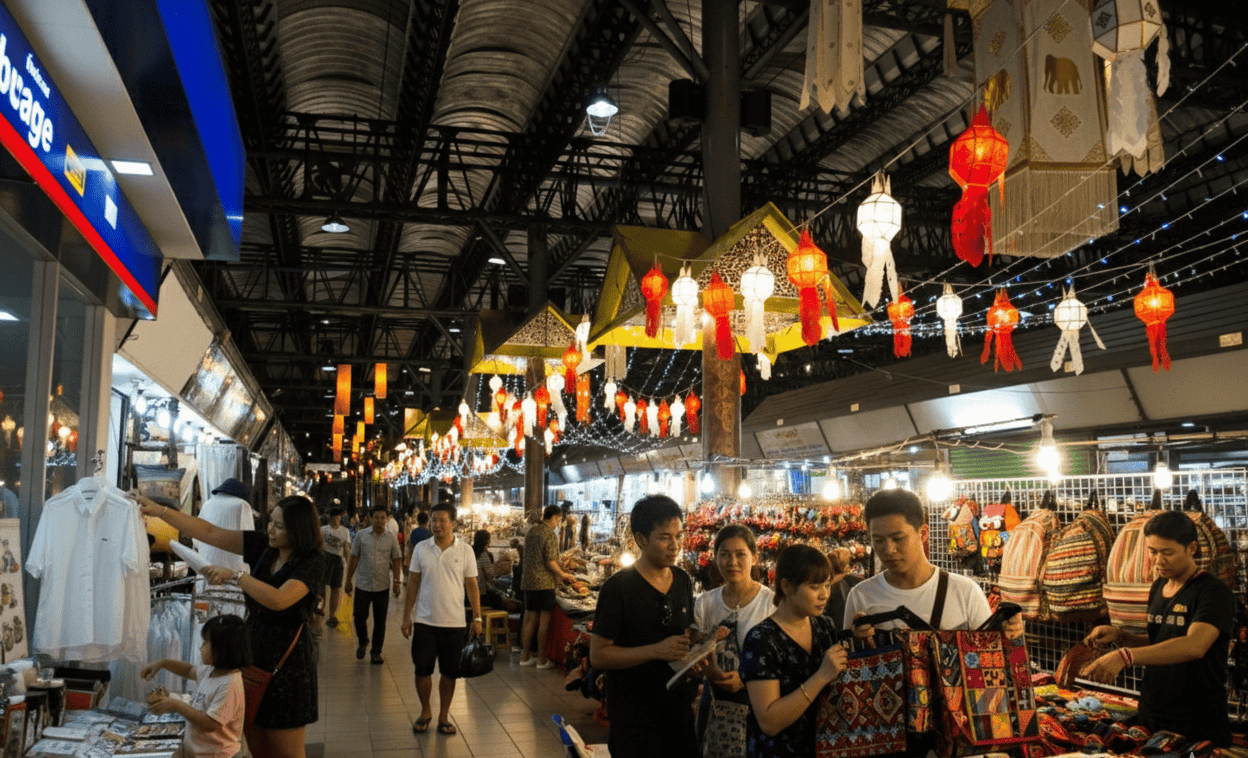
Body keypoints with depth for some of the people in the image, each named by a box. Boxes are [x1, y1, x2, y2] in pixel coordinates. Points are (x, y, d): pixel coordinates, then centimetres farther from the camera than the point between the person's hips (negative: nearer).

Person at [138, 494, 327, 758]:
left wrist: (234, 575, -25)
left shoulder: (312, 561, -16)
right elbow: (209, 532, 1)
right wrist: (159, 510, -4)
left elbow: (279, 600, -31)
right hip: (253, 657, 6)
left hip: (287, 665, -6)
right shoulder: (263, 546, 1)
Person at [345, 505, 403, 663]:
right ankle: (363, 643, 31)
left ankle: (376, 652, 18)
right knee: (359, 617, 2)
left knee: (380, 622, 6)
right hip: (363, 585, 0)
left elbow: (396, 561, 5)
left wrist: (397, 581, -3)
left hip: (382, 586, 0)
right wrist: (348, 580, 4)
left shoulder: (391, 538, 1)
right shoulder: (361, 536, 0)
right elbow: (354, 559, 5)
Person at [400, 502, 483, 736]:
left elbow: (472, 586, 1)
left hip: (453, 622, -1)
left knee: (449, 672, 7)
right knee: (422, 670, 5)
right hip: (425, 621, 1)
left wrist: (477, 618, -2)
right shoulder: (421, 548, 1)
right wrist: (406, 616, 4)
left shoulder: (465, 550, -2)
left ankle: (443, 716, 22)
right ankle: (425, 712, 27)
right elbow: (413, 584, 6)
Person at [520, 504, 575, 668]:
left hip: (528, 581, 8)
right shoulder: (550, 534, -14)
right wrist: (562, 574, -2)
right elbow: (550, 562, -19)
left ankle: (525, 656, 18)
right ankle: (542, 660, 5)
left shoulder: (531, 530, 12)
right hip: (544, 582, -8)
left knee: (530, 619, 13)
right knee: (544, 621, 0)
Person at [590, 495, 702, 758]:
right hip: (634, 720, -6)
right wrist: (656, 651, -24)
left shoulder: (683, 582, 6)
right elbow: (598, 655, -17)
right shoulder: (618, 588, -15)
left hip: (679, 711, 6)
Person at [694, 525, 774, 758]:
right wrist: (709, 670, -7)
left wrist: (745, 679, -17)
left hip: (757, 706, -3)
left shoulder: (771, 603, -7)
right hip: (716, 706, 3)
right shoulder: (705, 603, 6)